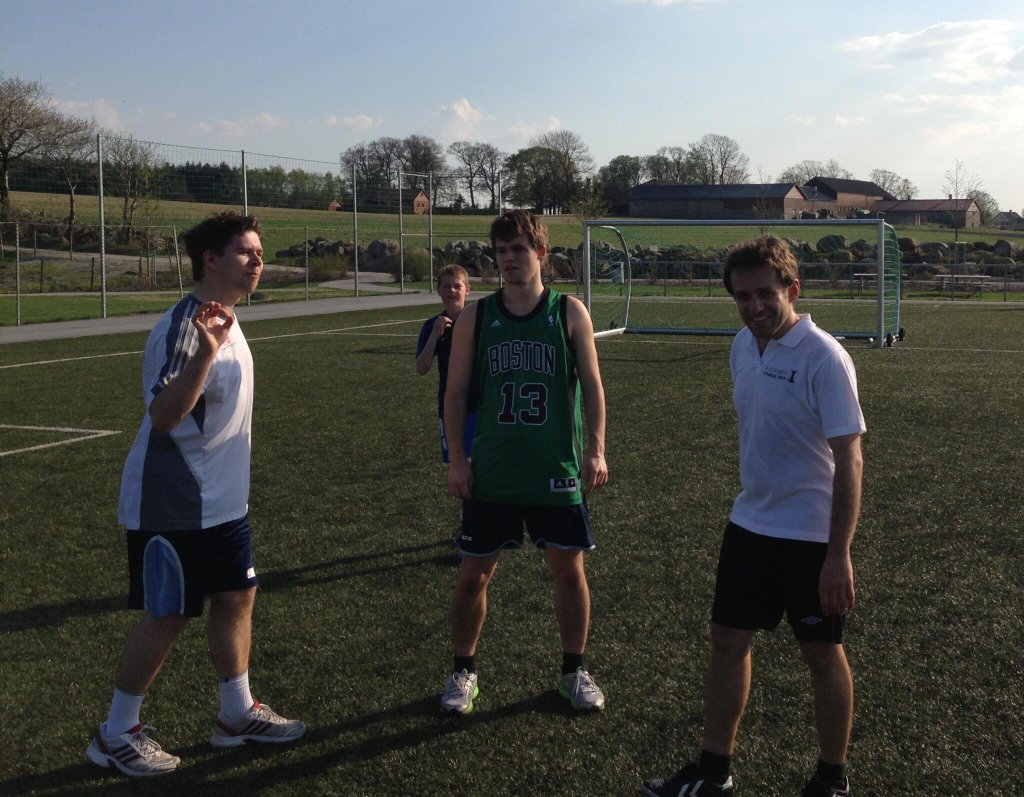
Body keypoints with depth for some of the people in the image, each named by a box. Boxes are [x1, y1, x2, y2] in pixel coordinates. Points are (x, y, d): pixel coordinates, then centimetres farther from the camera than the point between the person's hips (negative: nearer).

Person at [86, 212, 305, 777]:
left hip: (223, 502, 9)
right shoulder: (183, 327, -21)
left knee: (237, 598, 14)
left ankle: (237, 715, 29)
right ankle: (116, 735, 16)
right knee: (167, 617, -1)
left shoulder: (225, 320, 10)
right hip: (173, 507, -9)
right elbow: (162, 415, -30)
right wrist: (203, 354, -42)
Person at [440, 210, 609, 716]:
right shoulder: (475, 318, 1)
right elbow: (456, 391, 4)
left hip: (557, 472, -1)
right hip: (491, 473, 1)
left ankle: (574, 670, 26)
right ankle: (463, 671, 25)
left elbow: (591, 384, 0)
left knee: (569, 569, 7)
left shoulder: (570, 313, -1)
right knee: (473, 573, 6)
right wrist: (457, 459, -3)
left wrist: (595, 450, -9)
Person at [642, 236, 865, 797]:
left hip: (811, 535, -7)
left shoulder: (824, 358, -19)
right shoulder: (743, 345, 3)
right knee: (727, 640, 11)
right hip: (749, 522, 7)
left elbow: (849, 460, -20)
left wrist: (839, 554, -23)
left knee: (822, 655, 7)